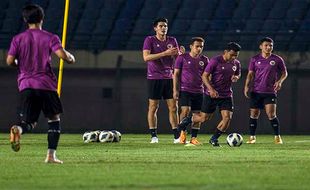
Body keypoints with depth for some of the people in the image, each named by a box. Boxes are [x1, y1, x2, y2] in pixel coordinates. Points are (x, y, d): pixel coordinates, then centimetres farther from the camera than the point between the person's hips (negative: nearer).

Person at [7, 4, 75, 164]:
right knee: (54, 119, 15)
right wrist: (71, 58, 10)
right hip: (46, 84, -2)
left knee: (29, 122, 6)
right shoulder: (50, 38, 0)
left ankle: (17, 129, -31)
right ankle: (51, 155, 4)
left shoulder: (18, 39, 7)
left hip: (26, 85, 2)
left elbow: (9, 61, 0)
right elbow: (62, 54, -13)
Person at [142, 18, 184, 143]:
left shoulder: (172, 41, 10)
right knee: (153, 107, -2)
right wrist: (165, 53, -22)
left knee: (173, 108, 0)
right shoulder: (149, 40, -3)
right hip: (154, 78, -4)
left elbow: (177, 58, 14)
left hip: (169, 78, 4)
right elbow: (146, 57, -16)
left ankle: (176, 136, 3)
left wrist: (180, 53, -10)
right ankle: (153, 136, 5)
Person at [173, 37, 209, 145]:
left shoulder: (204, 60, 9)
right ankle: (182, 132, 3)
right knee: (185, 110, -19)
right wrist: (175, 90, -6)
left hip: (198, 91, 4)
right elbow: (176, 74, 1)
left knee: (197, 114, 1)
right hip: (184, 90, -4)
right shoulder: (182, 58, -1)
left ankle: (194, 138, 10)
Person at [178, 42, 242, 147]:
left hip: (226, 95, 4)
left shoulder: (236, 64, 2)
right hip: (212, 94, -4)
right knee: (204, 118, 2)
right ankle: (188, 120, 34)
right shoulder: (215, 61, -15)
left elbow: (238, 74, 22)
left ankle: (214, 139, 7)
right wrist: (211, 89, -25)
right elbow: (205, 76, -12)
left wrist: (236, 77, -4)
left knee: (227, 117, -10)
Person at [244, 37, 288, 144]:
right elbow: (250, 74, 8)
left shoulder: (277, 60, 1)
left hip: (270, 92, -2)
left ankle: (277, 137, 0)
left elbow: (284, 73, 10)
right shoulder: (255, 59, 4)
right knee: (254, 115, 3)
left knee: (271, 115, -12)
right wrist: (246, 87, -4)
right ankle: (252, 137, 16)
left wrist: (280, 81, -9)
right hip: (256, 91, 2)